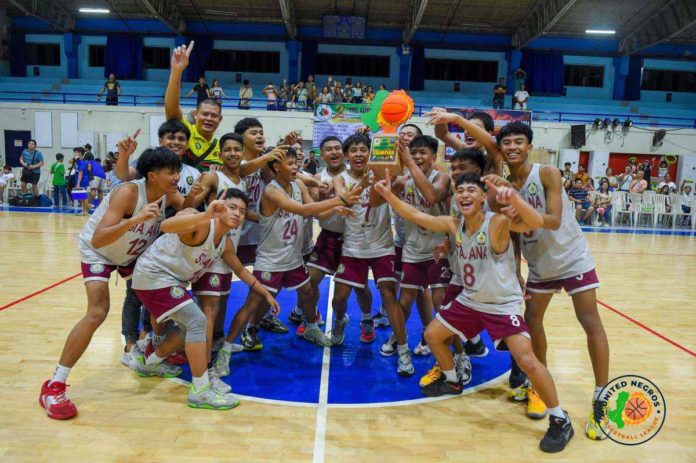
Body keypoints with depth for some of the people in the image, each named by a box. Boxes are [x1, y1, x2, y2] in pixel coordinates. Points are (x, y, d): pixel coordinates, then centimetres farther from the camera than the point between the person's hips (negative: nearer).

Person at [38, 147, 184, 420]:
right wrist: (136, 219, -56)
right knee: (97, 313, -22)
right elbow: (98, 239, -43)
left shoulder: (168, 194, -16)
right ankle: (53, 387, -11)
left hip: (133, 253, 7)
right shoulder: (128, 193, -35)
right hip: (97, 252, -7)